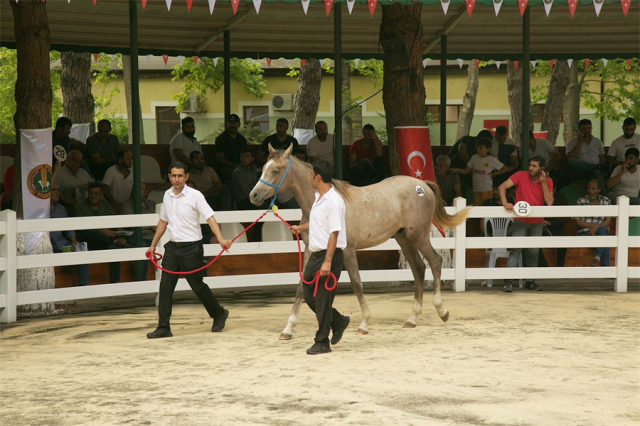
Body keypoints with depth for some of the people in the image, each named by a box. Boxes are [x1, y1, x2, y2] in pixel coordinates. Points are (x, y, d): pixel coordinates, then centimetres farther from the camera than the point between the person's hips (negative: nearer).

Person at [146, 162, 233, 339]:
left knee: (197, 286, 3)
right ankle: (163, 328, -2)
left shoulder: (195, 196, -9)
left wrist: (221, 239, -31)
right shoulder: (167, 195, 8)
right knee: (165, 286, -4)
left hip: (191, 248, -5)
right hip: (172, 247, 5)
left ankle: (219, 314, 27)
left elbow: (210, 218, -17)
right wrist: (153, 245, 23)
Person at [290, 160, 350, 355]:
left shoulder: (333, 201, -18)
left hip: (329, 255, -9)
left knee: (323, 299, -3)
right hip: (315, 255, 9)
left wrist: (327, 262, -26)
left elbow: (334, 233, -22)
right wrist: (301, 228, 46)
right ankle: (338, 321, 31)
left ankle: (322, 343, 7)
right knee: (309, 295, 14)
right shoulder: (319, 198, 11)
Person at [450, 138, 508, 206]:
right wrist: (457, 170, -6)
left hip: (487, 189, -4)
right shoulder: (474, 158, 8)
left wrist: (494, 174, -4)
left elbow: (506, 169, 3)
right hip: (476, 189, 4)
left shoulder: (492, 160, -3)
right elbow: (466, 171, 11)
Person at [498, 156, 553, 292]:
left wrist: (543, 183, -18)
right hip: (520, 221, -3)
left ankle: (530, 281, 18)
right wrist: (505, 202, -31)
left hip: (537, 222, 3)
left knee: (534, 252, 6)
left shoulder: (548, 182, -3)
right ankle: (508, 282, -16)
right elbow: (503, 187, -15)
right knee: (515, 249, -13)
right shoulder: (521, 176, -8)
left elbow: (549, 203, -14)